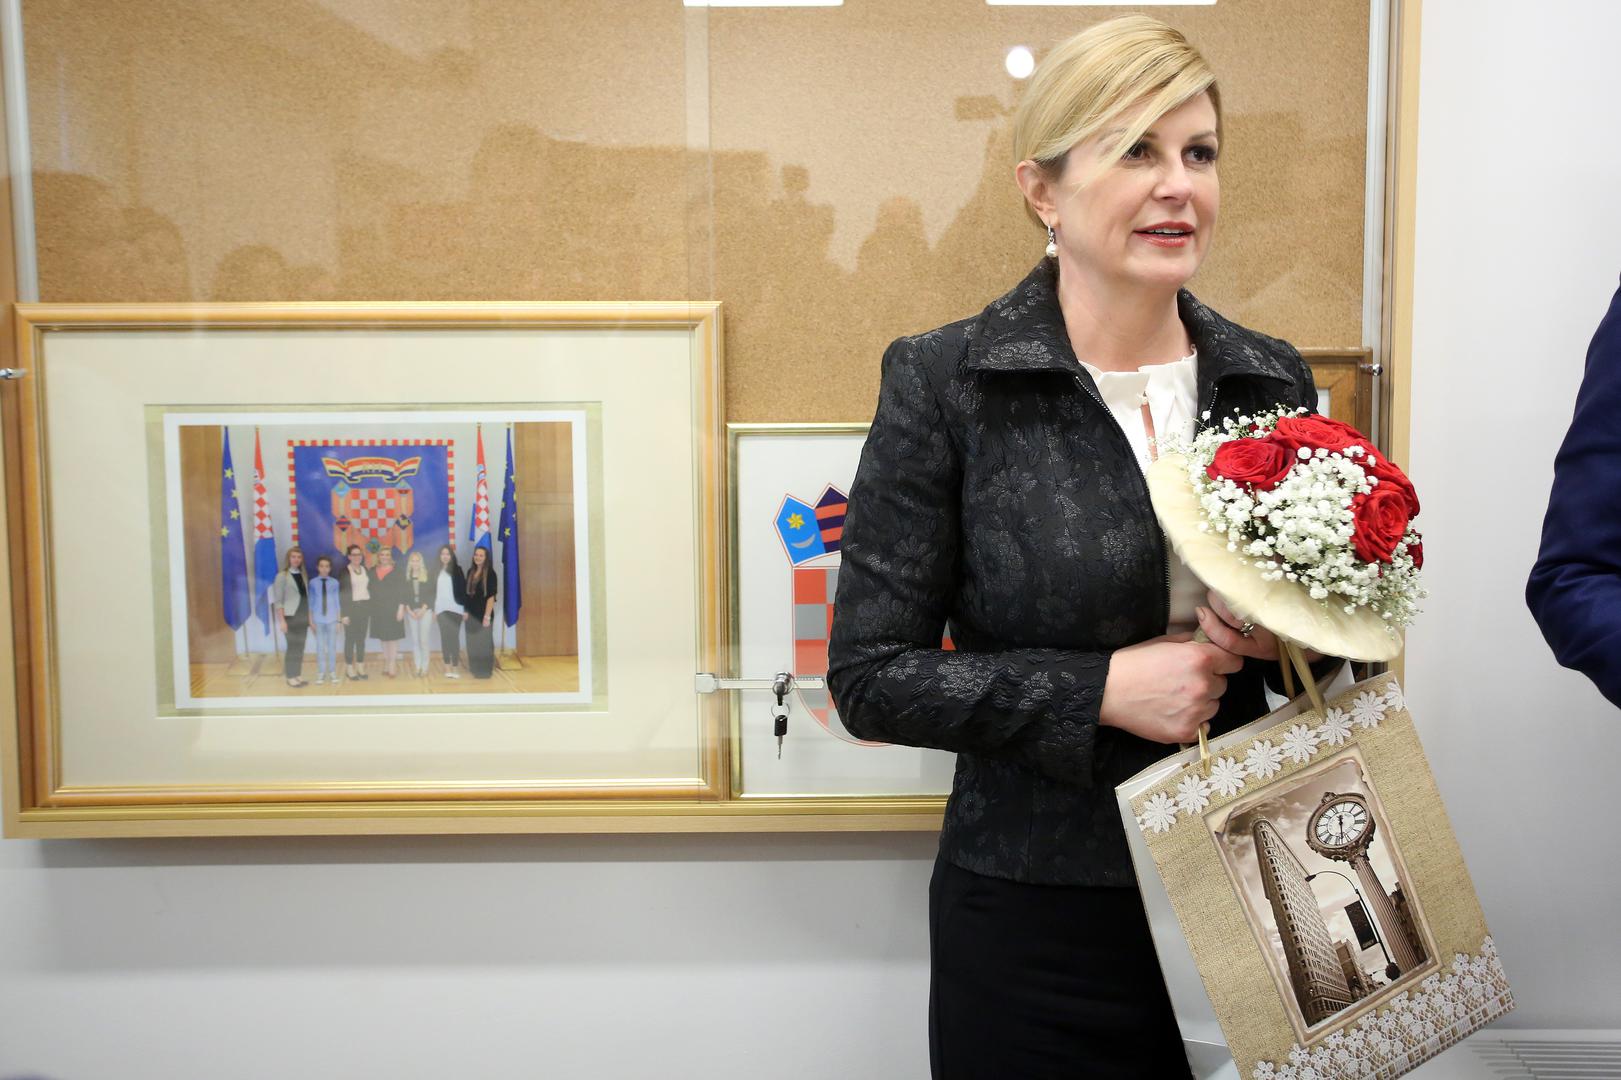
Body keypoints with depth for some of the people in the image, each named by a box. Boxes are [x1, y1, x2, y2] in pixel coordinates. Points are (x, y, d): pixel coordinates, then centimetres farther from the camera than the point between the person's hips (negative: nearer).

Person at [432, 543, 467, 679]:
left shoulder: (457, 569, -2)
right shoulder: (437, 570, 7)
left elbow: (463, 589, -3)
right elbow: (433, 590, 9)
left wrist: (466, 609, -6)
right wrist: (433, 609, 7)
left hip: (455, 608, -3)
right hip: (441, 609, 3)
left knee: (454, 637, -3)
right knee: (444, 637, 3)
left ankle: (455, 668, 0)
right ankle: (447, 667, 6)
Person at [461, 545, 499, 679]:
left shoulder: (490, 573, -11)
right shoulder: (470, 572, 7)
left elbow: (491, 596, -14)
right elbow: (467, 593, 12)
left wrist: (487, 616, -18)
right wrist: (465, 611, 7)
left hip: (483, 613, -6)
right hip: (471, 614, 6)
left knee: (484, 642, 3)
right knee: (472, 643, 13)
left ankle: (485, 671, 13)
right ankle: (475, 669, 25)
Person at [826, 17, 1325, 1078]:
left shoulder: (1273, 380, 3)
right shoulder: (942, 383, -10)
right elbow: (871, 675, -11)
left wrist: (1289, 634, -9)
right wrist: (1099, 690, -20)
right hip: (1037, 919, -4)